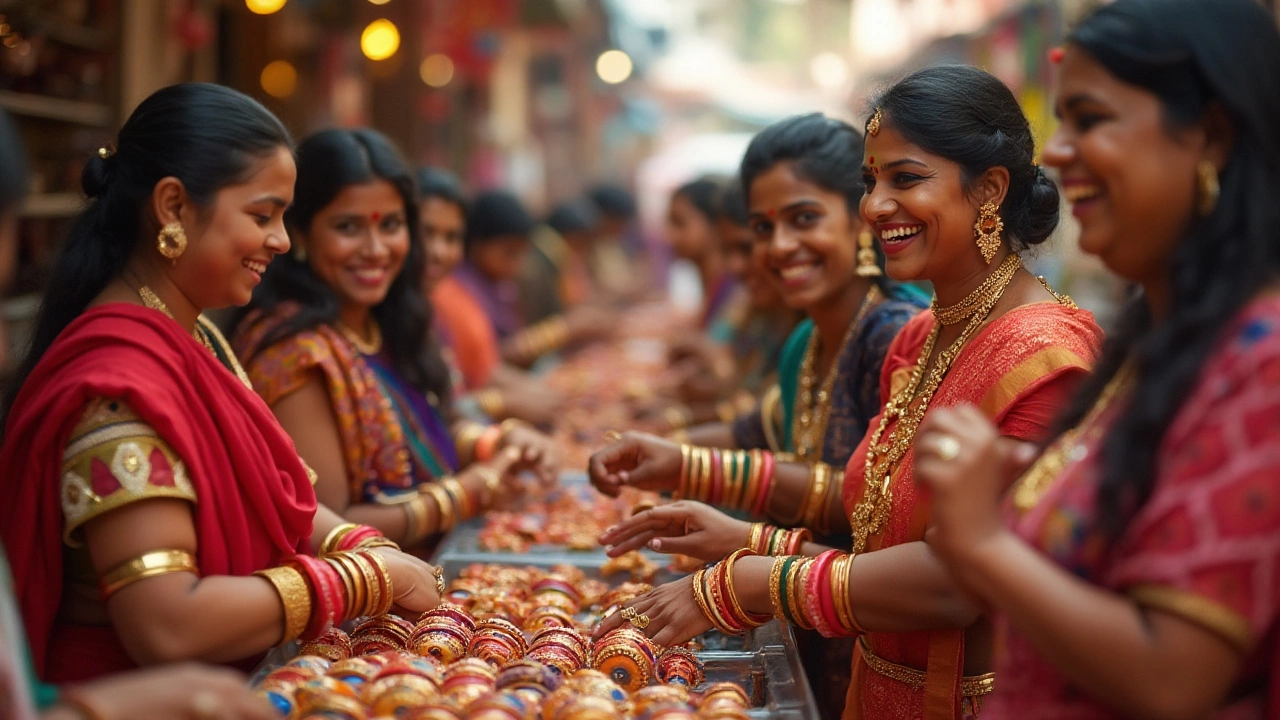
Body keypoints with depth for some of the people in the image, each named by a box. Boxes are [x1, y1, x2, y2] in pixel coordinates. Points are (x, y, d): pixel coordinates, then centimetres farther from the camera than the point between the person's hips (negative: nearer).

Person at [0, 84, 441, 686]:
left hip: (239, 682, 8)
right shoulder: (119, 379, -19)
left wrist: (371, 549, -6)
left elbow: (267, 496, 11)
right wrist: (366, 577, -17)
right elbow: (167, 628, -25)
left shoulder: (198, 339, 9)